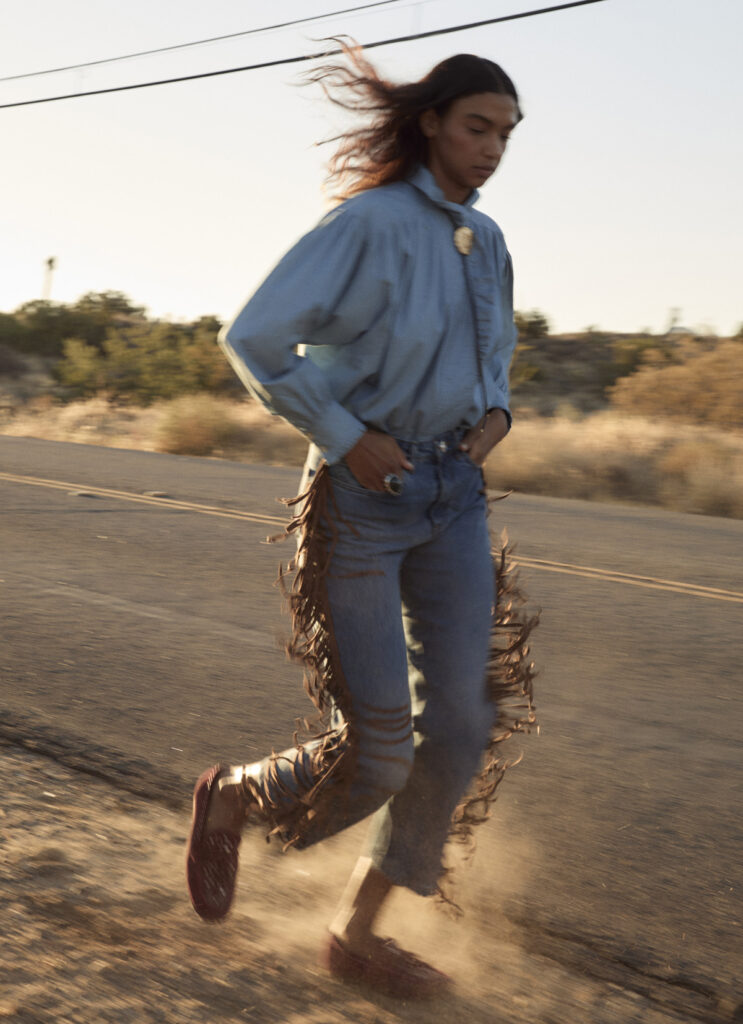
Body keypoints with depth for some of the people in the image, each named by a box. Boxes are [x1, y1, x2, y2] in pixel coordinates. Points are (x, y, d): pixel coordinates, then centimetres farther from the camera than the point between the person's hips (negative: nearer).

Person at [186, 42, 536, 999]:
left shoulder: (487, 242, 10)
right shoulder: (367, 223, -12)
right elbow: (251, 339, -15)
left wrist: (494, 412, 6)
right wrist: (346, 437, -17)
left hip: (455, 495, 7)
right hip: (361, 495, -7)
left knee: (459, 722, 2)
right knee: (374, 754, -7)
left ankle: (356, 930, 18)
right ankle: (232, 796, 26)